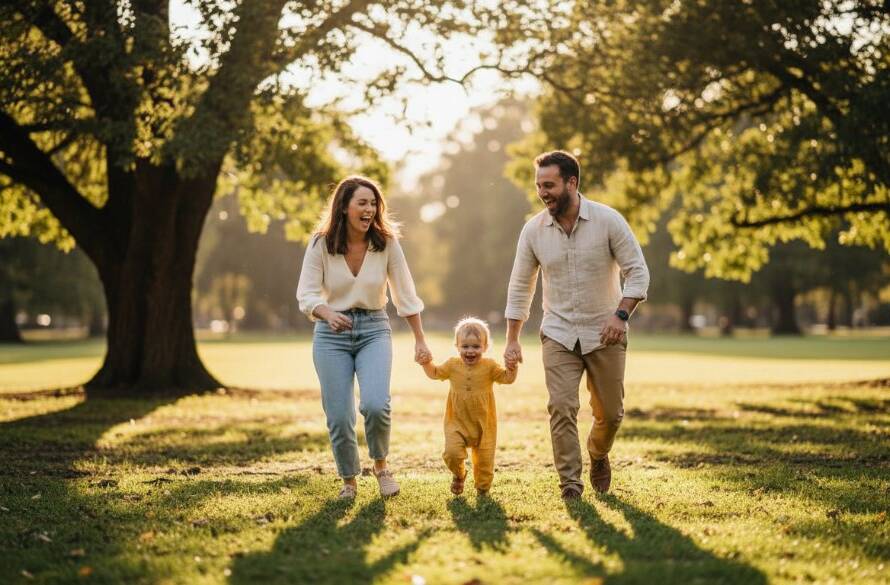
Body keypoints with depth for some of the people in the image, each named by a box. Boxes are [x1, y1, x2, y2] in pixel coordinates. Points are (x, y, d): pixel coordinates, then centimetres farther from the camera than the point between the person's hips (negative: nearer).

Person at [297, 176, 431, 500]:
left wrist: (420, 340, 4)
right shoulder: (321, 244, -7)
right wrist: (328, 314, -31)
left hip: (374, 330, 0)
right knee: (339, 416, -3)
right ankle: (349, 481, 23)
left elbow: (405, 294, 2)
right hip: (331, 334, 0)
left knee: (375, 405, -21)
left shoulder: (386, 243, -4)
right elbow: (306, 294, -10)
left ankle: (381, 465, 9)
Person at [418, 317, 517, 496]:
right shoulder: (453, 365, 0)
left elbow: (507, 378, -8)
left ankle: (482, 488, 31)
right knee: (452, 453, -16)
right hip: (457, 422, 1)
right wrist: (427, 364, -2)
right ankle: (458, 475, 17)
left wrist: (511, 367, -26)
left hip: (483, 423, -1)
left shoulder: (489, 366, -6)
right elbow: (435, 373, 15)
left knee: (484, 458, 4)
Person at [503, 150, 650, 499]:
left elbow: (637, 272, -9)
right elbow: (520, 287, 5)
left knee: (610, 413, 8)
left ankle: (598, 456, 39)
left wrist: (621, 314, -24)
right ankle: (569, 482, -4)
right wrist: (512, 340, 3)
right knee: (561, 407, -13)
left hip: (605, 334, -1)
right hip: (559, 335, 1)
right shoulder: (533, 230, -4)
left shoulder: (608, 221, -12)